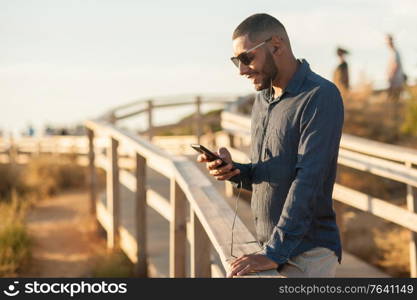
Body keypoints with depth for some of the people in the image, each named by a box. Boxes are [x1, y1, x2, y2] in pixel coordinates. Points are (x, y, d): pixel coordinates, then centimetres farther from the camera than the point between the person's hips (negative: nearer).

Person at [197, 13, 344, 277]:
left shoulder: (320, 97, -14)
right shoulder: (263, 99, 12)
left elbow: (308, 180, -21)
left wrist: (274, 253, -25)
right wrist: (234, 171, -3)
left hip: (308, 254, -7)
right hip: (272, 248, 7)